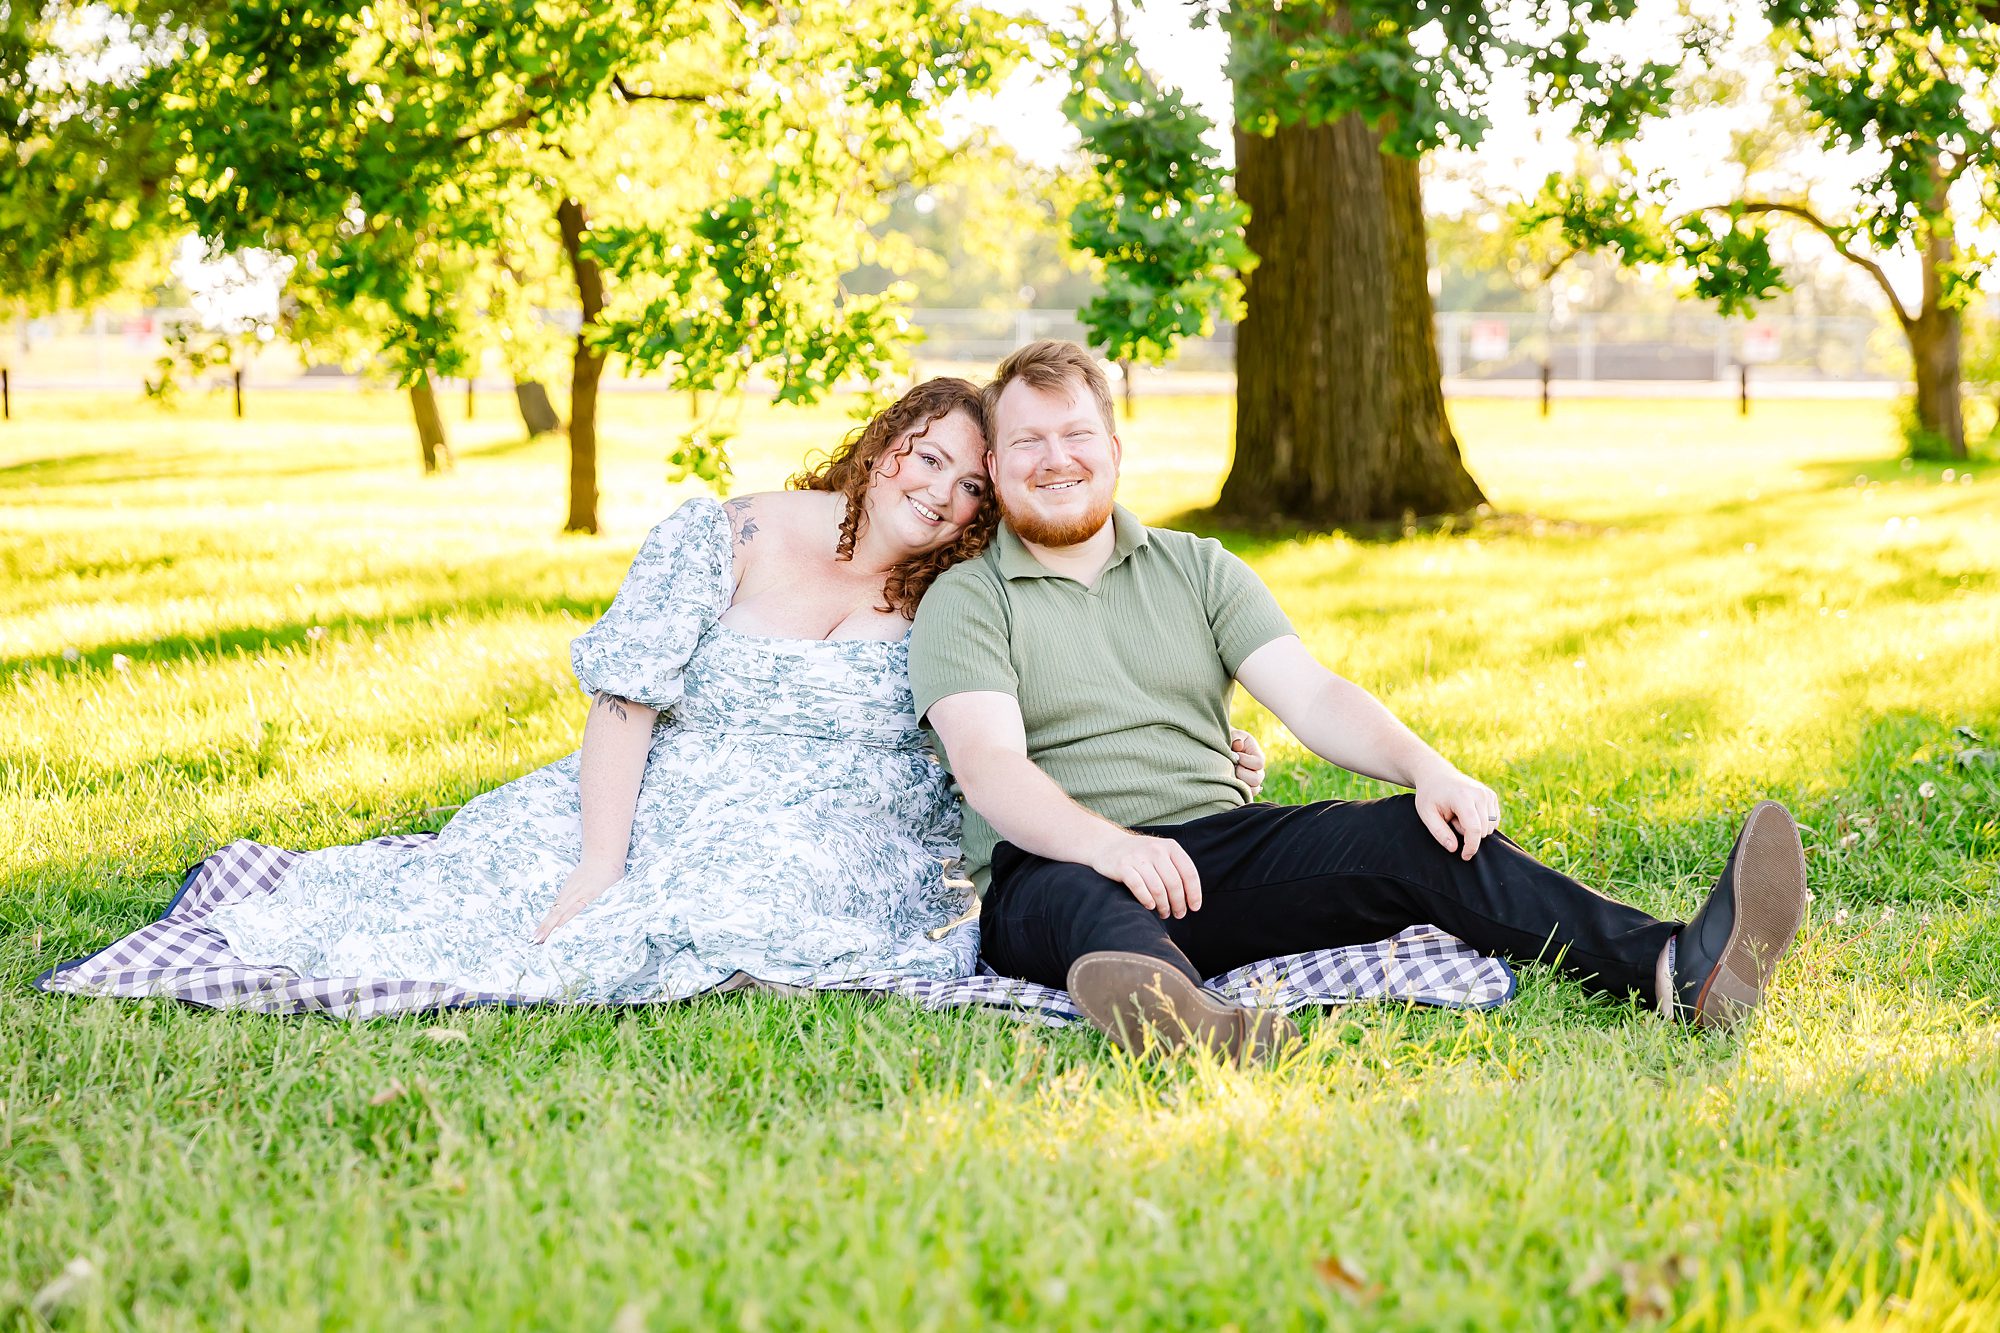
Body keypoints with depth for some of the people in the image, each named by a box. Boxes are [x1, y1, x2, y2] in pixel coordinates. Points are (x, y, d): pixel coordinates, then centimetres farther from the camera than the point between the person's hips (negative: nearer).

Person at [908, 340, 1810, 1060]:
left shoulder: (1196, 569, 20)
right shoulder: (964, 603, 7)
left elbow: (1311, 697, 7)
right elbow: (988, 763, -11)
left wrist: (1428, 770, -14)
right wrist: (1105, 842, -32)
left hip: (1220, 850, 4)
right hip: (1056, 866, -4)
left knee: (1417, 836, -21)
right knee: (1080, 905, -40)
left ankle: (1676, 971, -40)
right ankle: (1181, 1025, -76)